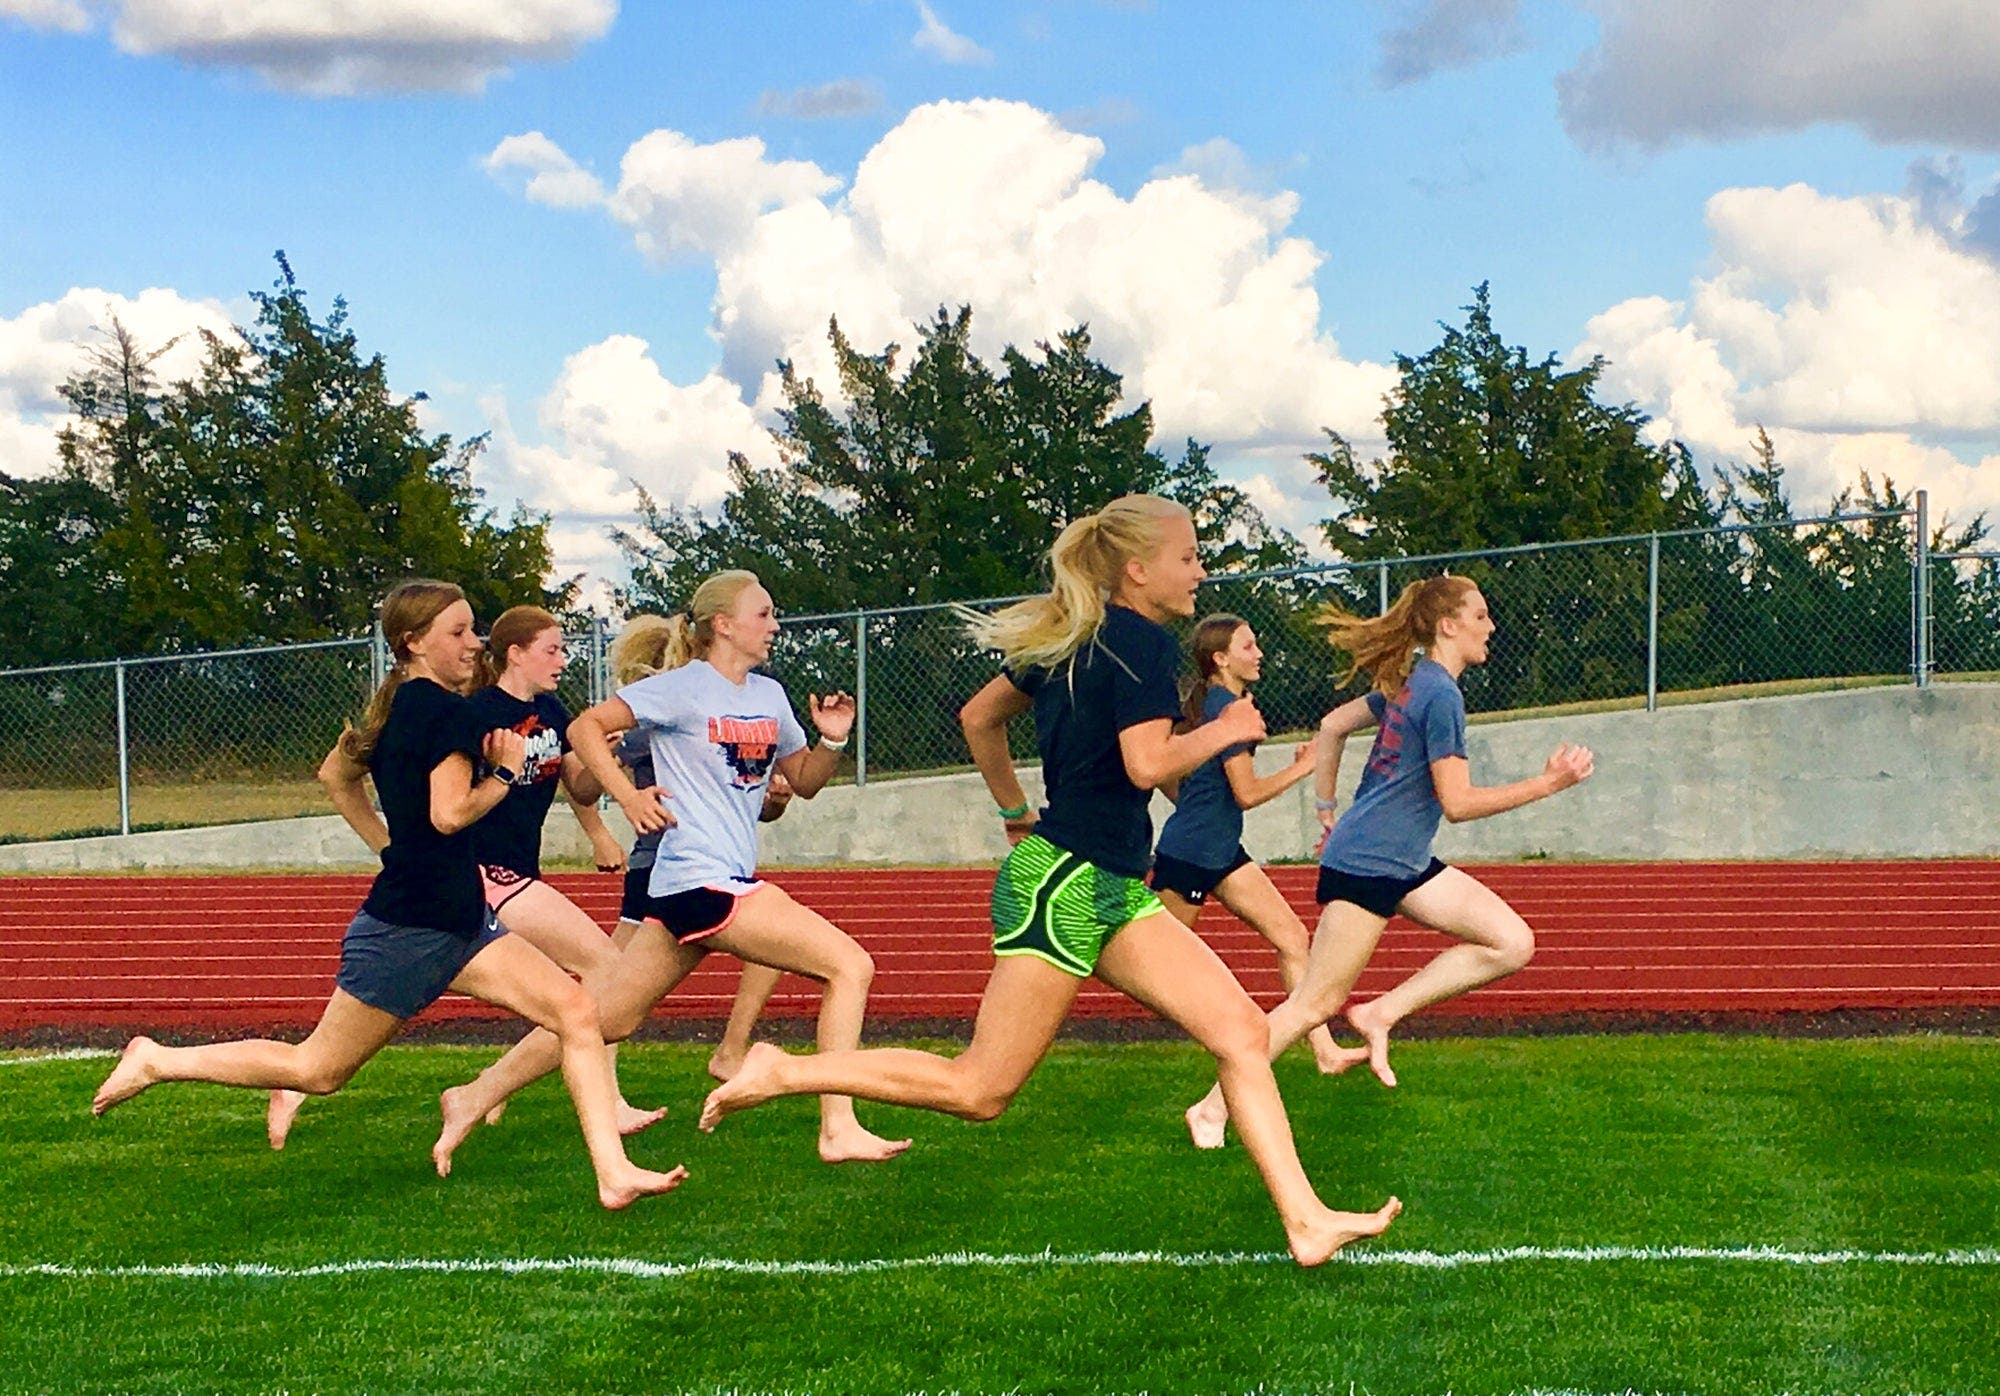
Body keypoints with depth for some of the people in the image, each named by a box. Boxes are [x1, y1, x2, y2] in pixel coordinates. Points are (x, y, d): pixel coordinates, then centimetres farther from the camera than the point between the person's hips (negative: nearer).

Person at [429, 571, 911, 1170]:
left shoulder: (770, 695, 14)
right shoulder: (683, 687, -7)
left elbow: (805, 781, 21)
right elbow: (585, 727, -6)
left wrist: (832, 740, 1)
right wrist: (629, 795, -17)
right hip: (705, 880, -8)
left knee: (608, 1014, 12)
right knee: (850, 965, -12)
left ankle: (476, 1097, 20)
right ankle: (839, 1129, -10)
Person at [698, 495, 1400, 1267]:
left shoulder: (1072, 640, 15)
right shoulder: (1144, 642, -12)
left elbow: (978, 718, 23)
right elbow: (1147, 763, -22)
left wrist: (1016, 813, 29)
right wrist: (1222, 731, -6)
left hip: (1113, 890, 10)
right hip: (1067, 884, -10)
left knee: (1242, 1029, 0)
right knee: (979, 1090, -4)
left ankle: (1305, 1219, -4)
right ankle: (784, 1073, 4)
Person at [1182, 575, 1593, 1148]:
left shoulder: (1410, 683, 12)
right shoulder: (1440, 693, -16)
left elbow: (1332, 725, 21)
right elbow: (1458, 802, -17)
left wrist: (1327, 810, 25)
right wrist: (1548, 783, -16)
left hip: (1405, 864, 10)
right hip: (1366, 865, -10)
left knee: (1513, 942, -1)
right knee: (1316, 1003, -5)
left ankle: (1381, 1013, 1)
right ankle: (1214, 1108, 3)